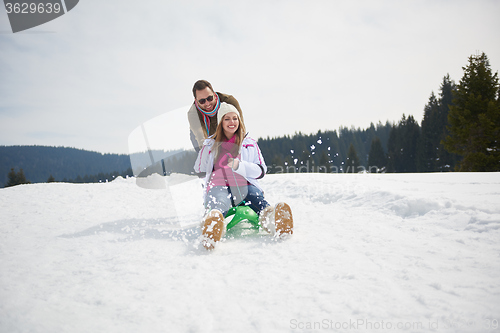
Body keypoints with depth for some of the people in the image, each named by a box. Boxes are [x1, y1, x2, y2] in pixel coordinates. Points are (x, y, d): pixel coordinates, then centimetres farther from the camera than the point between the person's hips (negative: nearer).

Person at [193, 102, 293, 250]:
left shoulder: (250, 143, 24)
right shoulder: (210, 144, 25)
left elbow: (261, 171, 13)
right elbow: (199, 170, 28)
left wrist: (239, 165, -4)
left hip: (245, 186, 1)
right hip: (219, 186, -1)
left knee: (259, 200, -37)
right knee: (217, 206, -41)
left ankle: (272, 220, -70)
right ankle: (213, 223, -76)